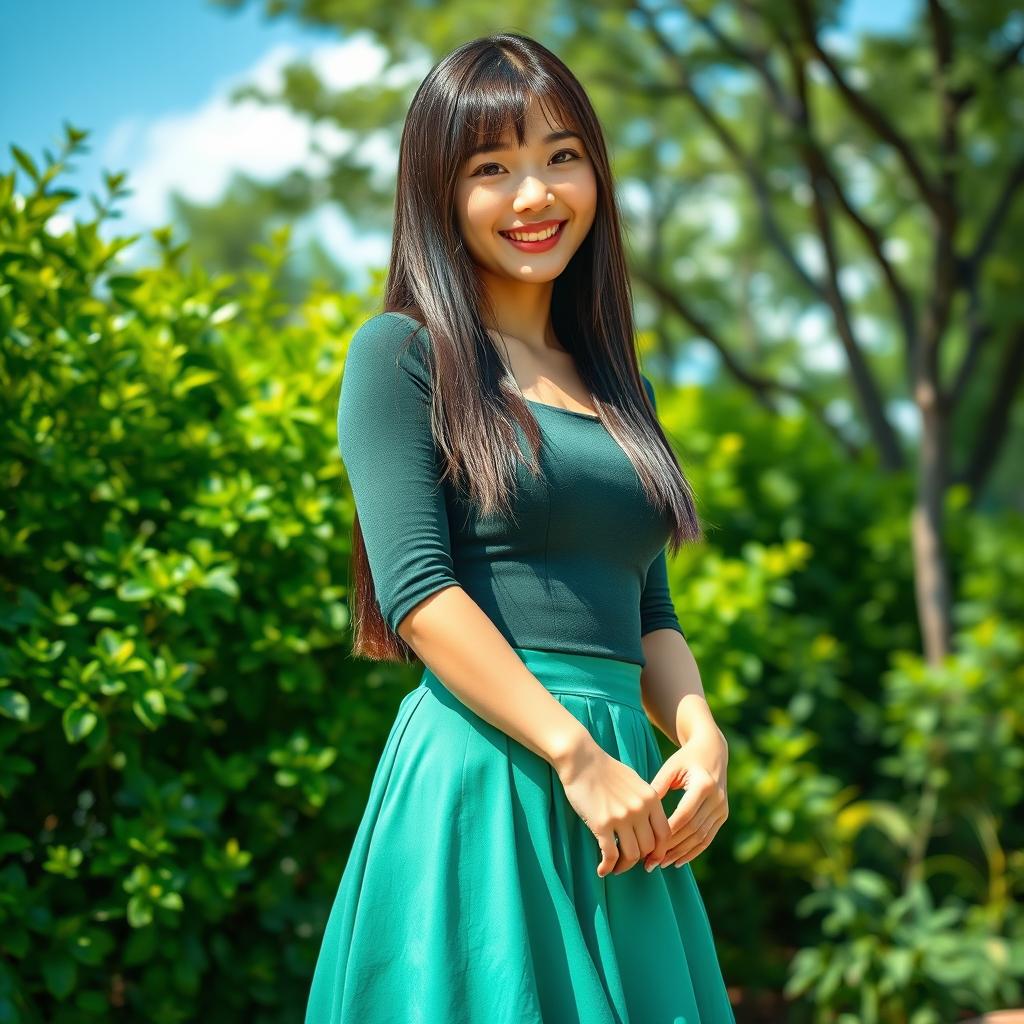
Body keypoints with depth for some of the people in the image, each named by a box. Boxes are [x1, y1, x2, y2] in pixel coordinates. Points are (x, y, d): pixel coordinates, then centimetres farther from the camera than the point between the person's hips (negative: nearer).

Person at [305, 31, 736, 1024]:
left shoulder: (615, 386, 19)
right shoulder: (403, 355, 0)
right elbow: (417, 589, -10)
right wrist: (576, 755, -16)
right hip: (483, 777, -6)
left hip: (620, 777, 6)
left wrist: (701, 736, 0)